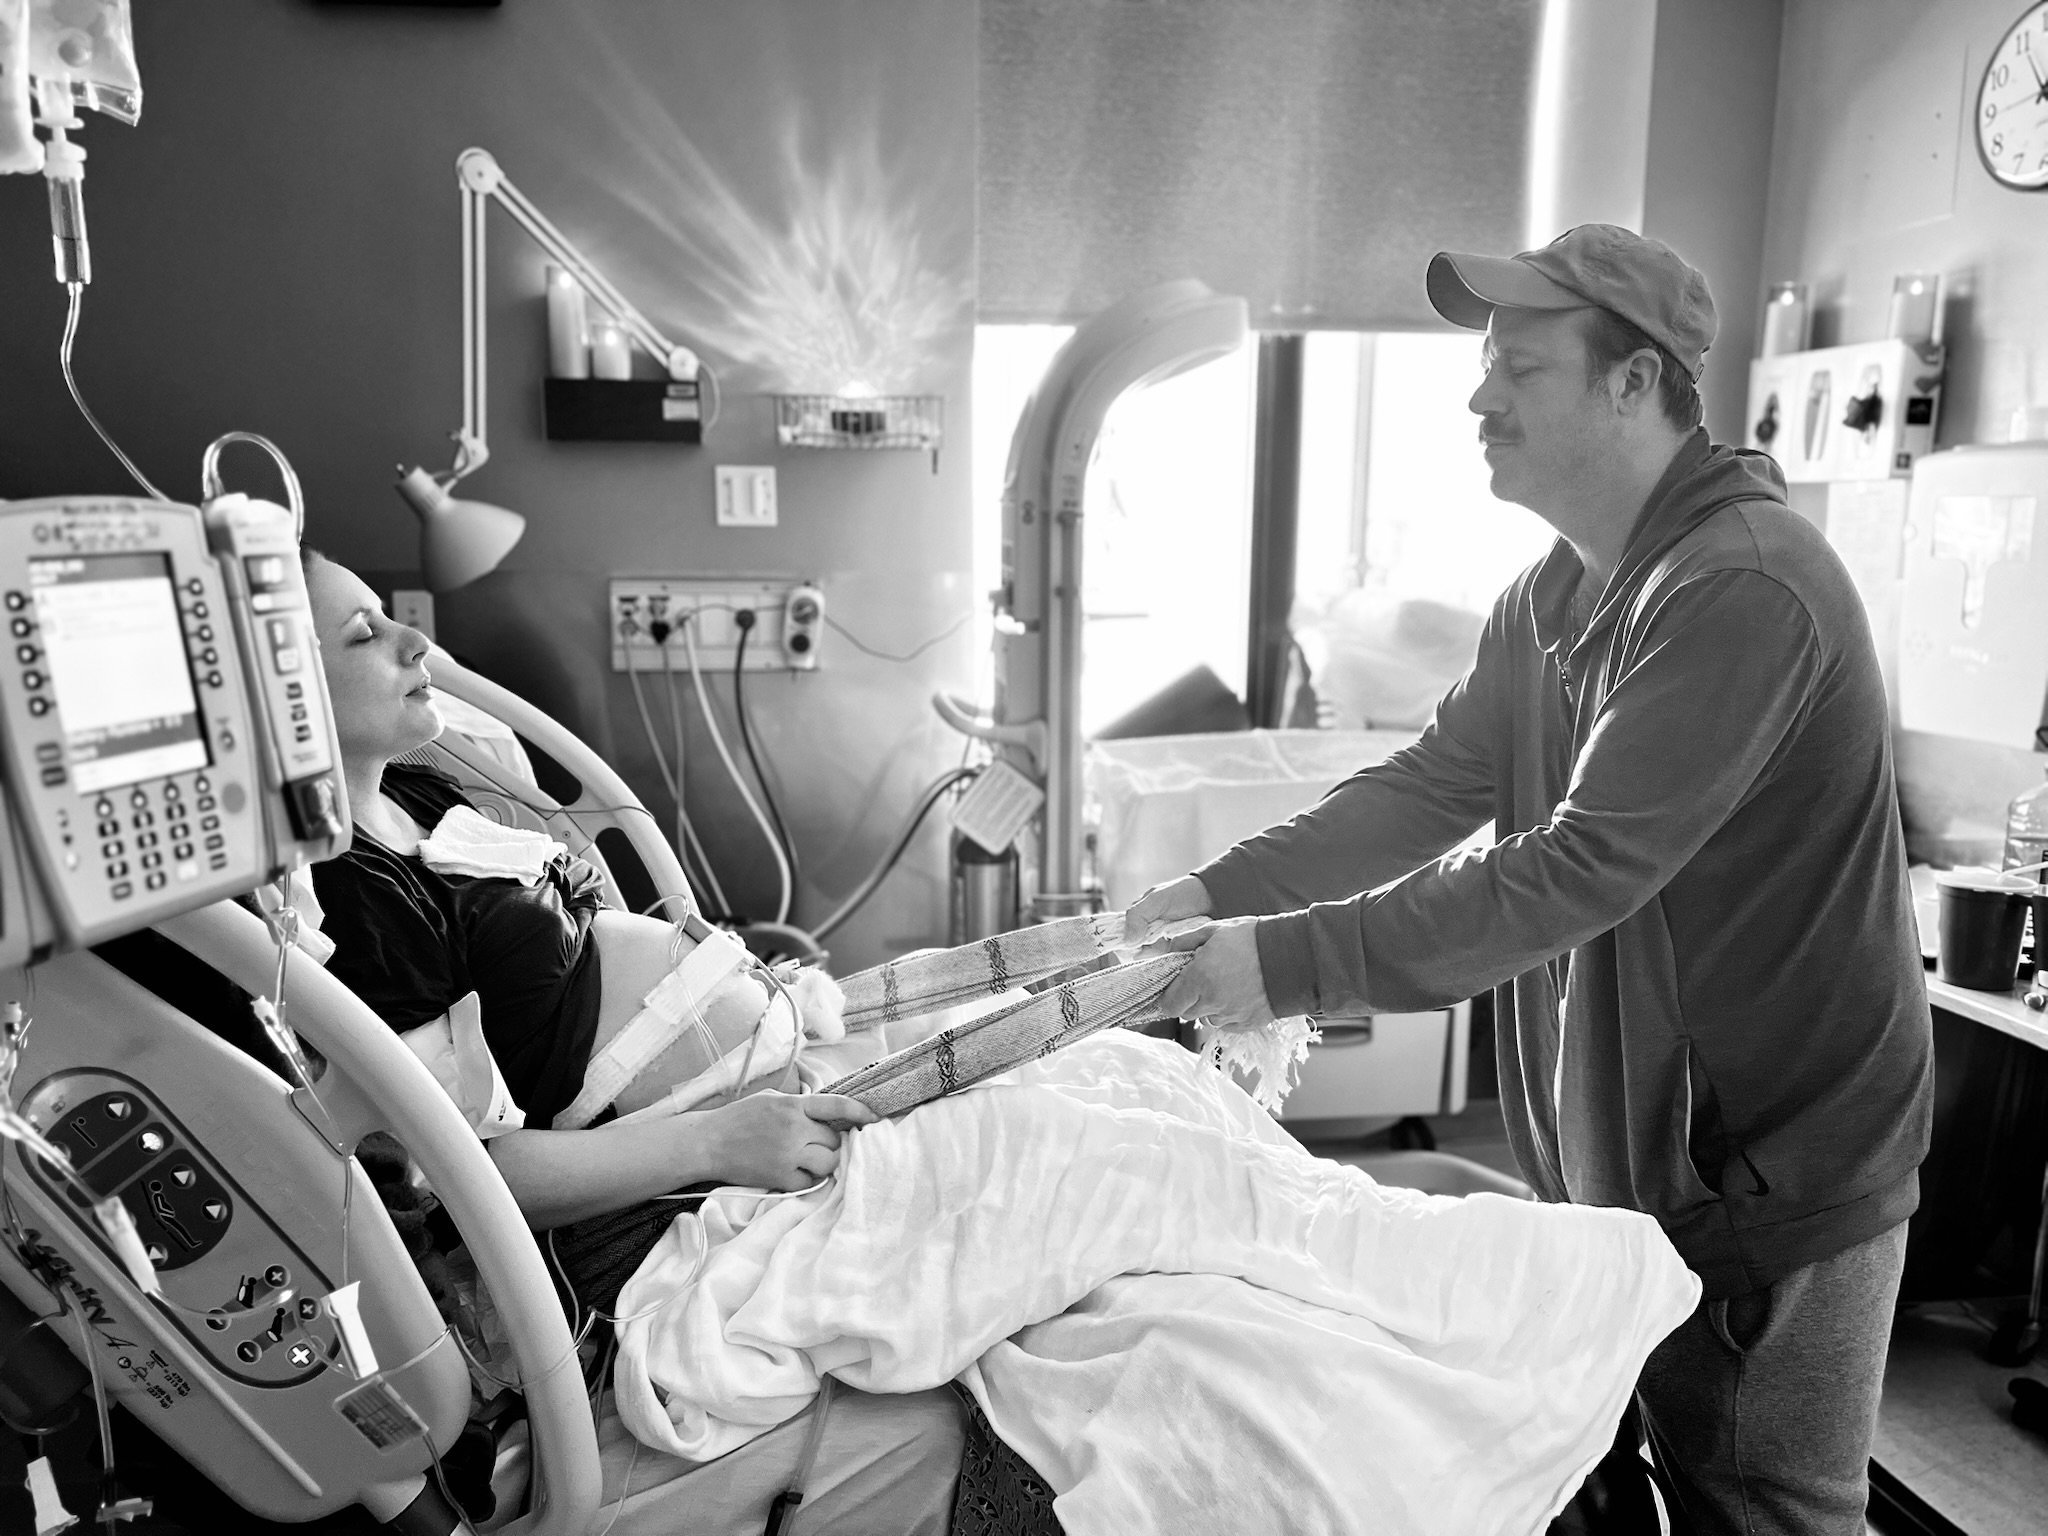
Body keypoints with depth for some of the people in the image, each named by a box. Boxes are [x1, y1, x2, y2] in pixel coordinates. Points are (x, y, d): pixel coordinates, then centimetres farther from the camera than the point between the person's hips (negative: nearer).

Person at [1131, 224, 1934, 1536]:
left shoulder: (1744, 587, -24)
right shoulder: (1552, 594, 6)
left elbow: (1586, 868, -30)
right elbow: (1434, 784, 2)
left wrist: (1296, 960, -31)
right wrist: (1223, 894, -10)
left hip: (1777, 1181, -8)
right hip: (1616, 1157, 8)